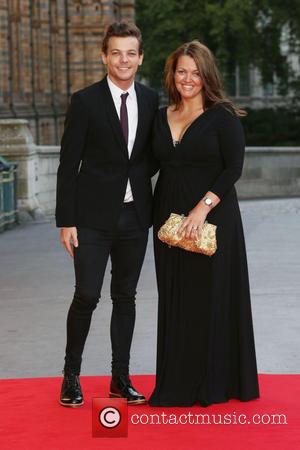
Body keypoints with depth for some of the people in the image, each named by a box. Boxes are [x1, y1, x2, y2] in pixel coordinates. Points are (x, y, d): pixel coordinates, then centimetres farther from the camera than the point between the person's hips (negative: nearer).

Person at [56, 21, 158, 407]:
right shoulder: (85, 101, -6)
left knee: (125, 296, 10)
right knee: (87, 295, -6)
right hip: (94, 216, -4)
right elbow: (68, 165, -7)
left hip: (135, 215, 4)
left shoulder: (151, 100, 6)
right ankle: (71, 376, 11)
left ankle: (120, 377, 19)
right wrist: (66, 221, -10)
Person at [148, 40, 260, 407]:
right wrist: (156, 216, 4)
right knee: (175, 300, 8)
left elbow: (234, 167, -12)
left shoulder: (223, 116, -5)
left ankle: (214, 383, 11)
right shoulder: (162, 117, 11)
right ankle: (179, 383, 16)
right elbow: (156, 166, 15)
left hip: (213, 218, -5)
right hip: (170, 218, 5)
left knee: (212, 297, 0)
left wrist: (203, 207, -20)